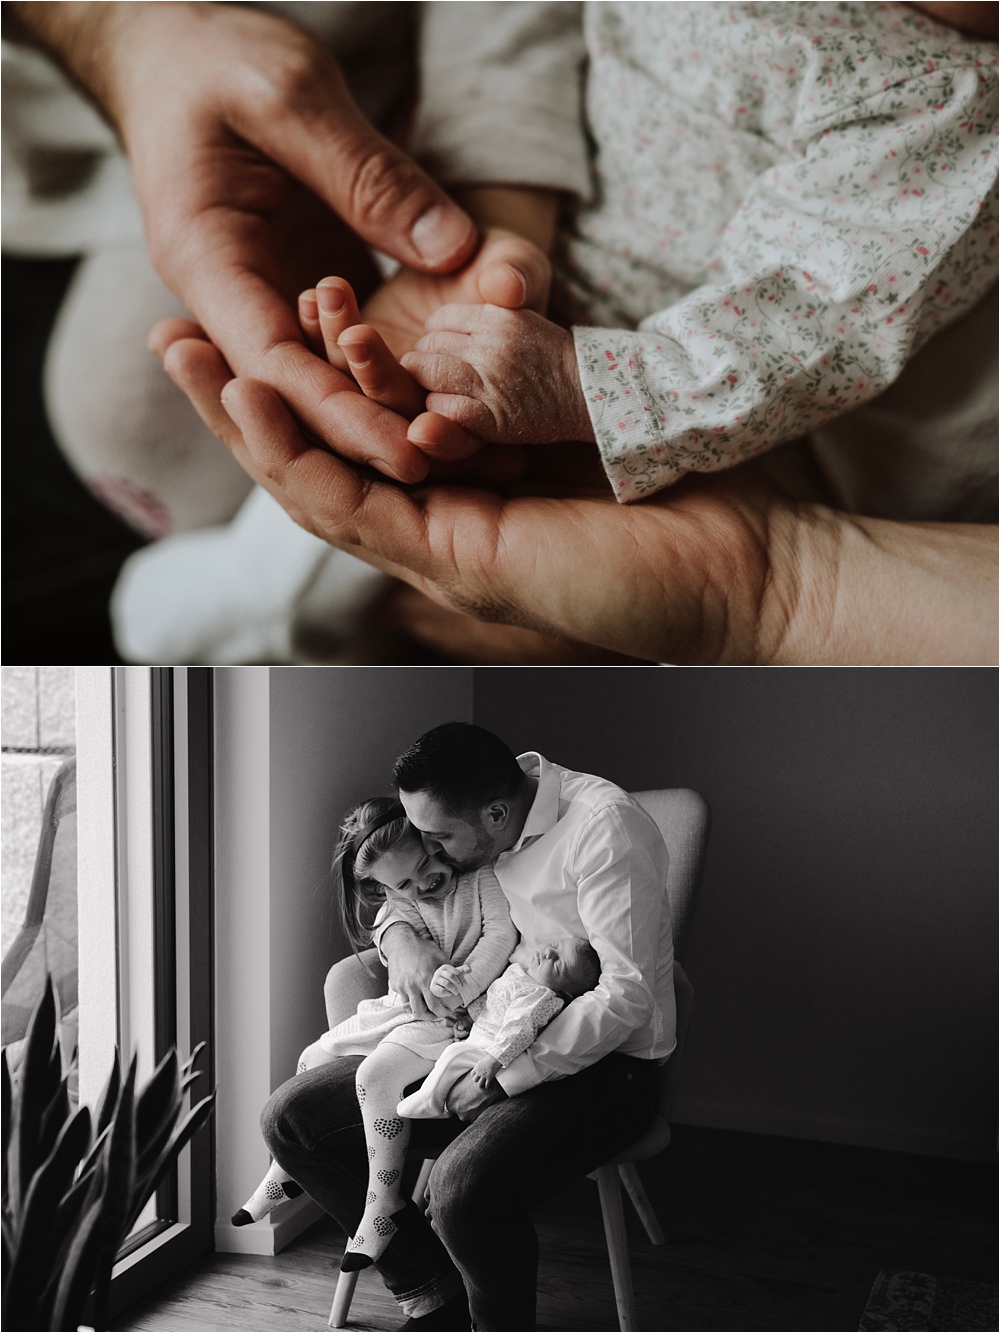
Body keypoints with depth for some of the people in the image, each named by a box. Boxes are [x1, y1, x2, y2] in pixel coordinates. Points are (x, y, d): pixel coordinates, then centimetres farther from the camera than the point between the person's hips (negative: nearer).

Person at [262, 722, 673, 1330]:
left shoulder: (604, 824, -21)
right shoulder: (478, 813, 1)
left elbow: (626, 995, -24)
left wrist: (503, 1077, -22)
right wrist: (399, 937, -6)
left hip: (600, 1058, -8)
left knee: (465, 1184, -36)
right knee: (291, 1118, -1)